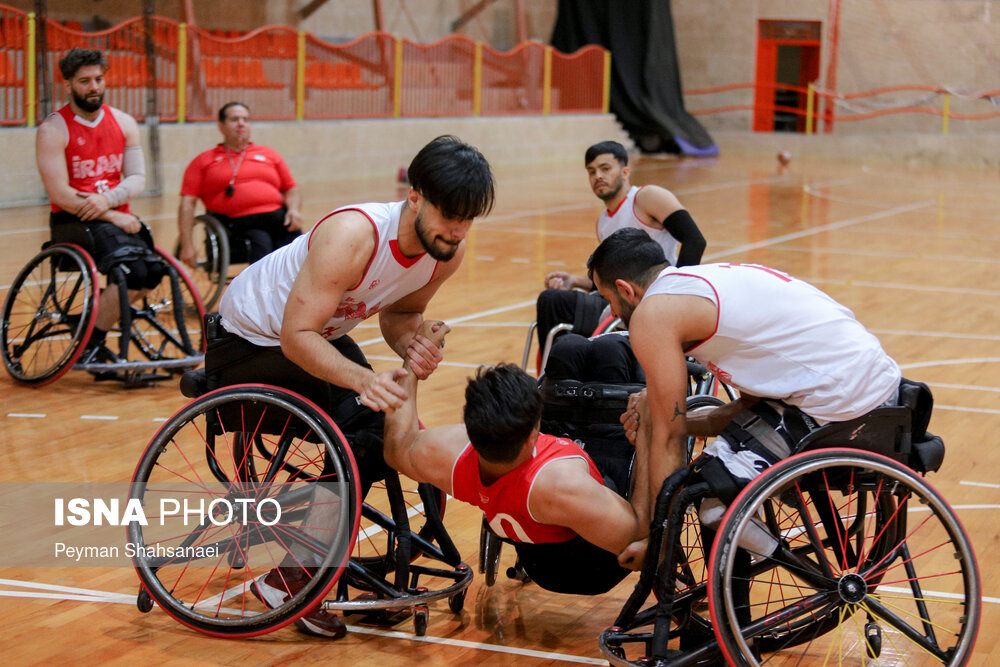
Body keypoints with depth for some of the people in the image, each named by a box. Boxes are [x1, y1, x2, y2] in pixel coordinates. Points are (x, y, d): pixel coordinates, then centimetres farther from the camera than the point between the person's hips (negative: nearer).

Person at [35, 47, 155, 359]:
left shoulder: (124, 123, 9)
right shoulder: (53, 130, -7)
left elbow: (137, 178, 5)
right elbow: (60, 195, -13)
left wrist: (107, 198, -16)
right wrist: (113, 218, -16)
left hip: (117, 217, 5)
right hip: (73, 220, -5)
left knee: (154, 270, -21)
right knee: (132, 272, -28)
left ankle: (102, 318, 5)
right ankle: (90, 345, -9)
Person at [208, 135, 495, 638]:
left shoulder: (448, 249, -14)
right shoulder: (353, 236, -36)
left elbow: (399, 312, 3)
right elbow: (296, 336, -35)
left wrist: (412, 345, -20)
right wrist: (361, 378, -50)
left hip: (320, 335, 8)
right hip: (250, 340, -8)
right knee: (363, 440, -23)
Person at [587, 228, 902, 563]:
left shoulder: (652, 312, -5)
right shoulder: (711, 280, 21)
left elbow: (669, 439, -4)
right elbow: (754, 403, 22)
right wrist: (666, 421, 21)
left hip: (845, 406, -10)